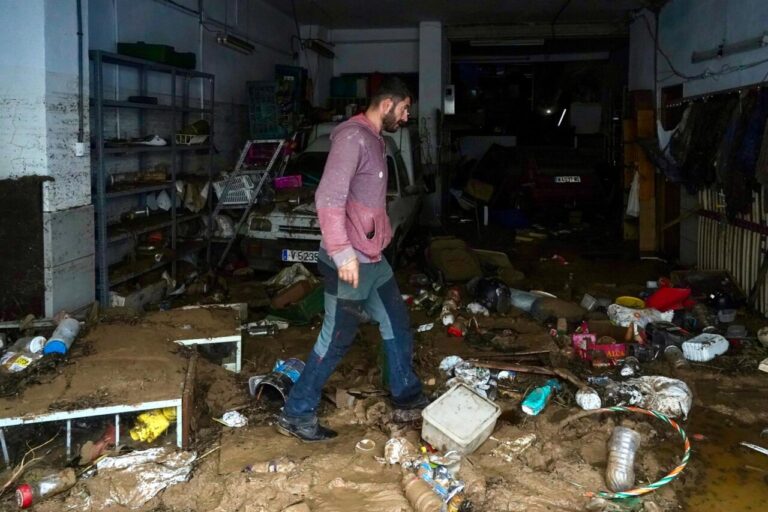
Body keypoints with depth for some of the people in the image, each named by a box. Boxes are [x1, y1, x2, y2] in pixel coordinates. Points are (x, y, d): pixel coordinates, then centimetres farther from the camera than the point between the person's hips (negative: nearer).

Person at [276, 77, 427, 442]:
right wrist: (343, 252, -27)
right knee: (336, 340, 0)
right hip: (349, 262, -10)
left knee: (397, 325, 19)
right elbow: (328, 198, -26)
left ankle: (406, 394, 36)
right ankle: (296, 415, 12)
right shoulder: (353, 137, -18)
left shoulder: (374, 139, 13)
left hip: (373, 259, 10)